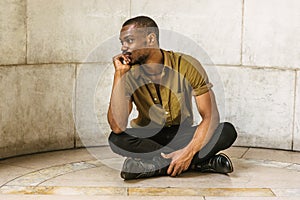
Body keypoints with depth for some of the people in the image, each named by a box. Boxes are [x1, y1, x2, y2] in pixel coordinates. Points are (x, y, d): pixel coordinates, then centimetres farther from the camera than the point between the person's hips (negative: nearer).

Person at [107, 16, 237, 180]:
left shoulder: (187, 66, -14)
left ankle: (150, 164, -26)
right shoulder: (129, 76, -12)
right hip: (147, 138, 0)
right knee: (116, 139, -31)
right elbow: (117, 127, -25)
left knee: (227, 131, -25)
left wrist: (189, 151, -32)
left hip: (182, 135, 0)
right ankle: (201, 162, -26)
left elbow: (210, 117, -17)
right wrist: (119, 74, -26)